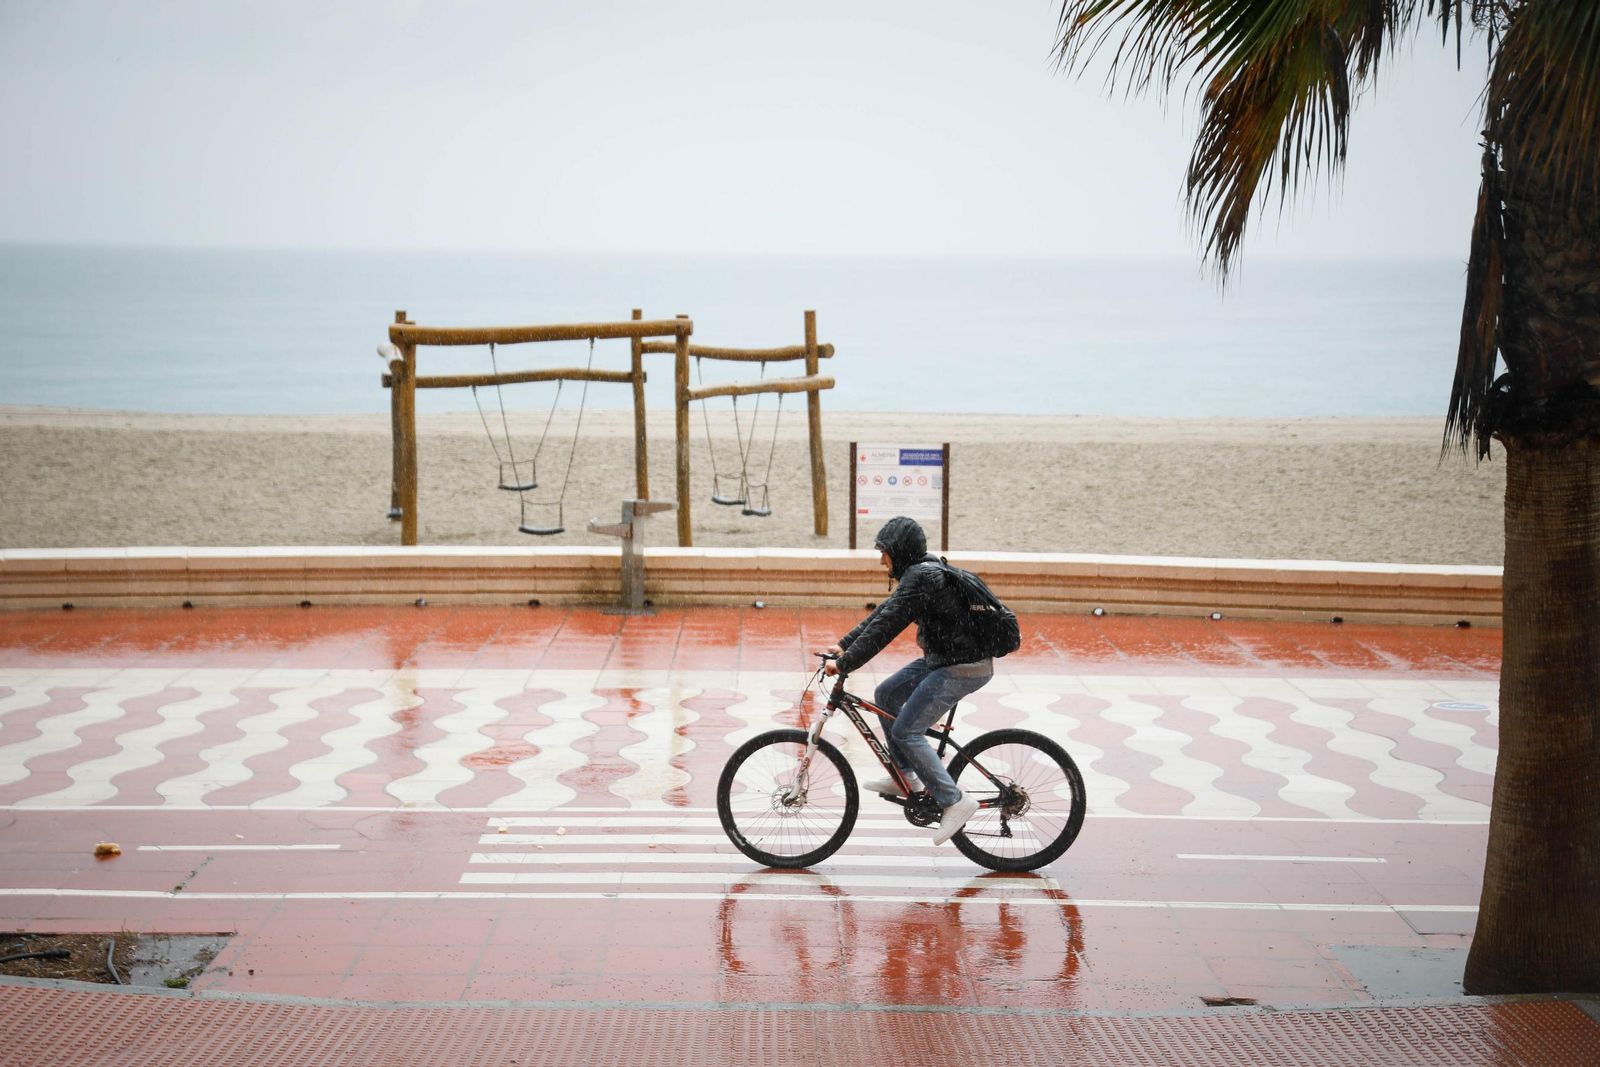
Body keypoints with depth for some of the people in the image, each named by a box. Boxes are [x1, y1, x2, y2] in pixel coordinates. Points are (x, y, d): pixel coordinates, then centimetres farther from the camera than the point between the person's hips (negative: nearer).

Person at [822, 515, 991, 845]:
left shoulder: (920, 579, -21)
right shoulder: (925, 570, 11)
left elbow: (885, 627, -23)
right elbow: (883, 612, 16)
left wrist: (843, 664, -17)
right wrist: (844, 645, 15)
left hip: (962, 669, -10)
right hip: (943, 658, 10)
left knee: (905, 732, -8)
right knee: (886, 694, 16)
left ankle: (954, 801, -3)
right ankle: (905, 777, 22)